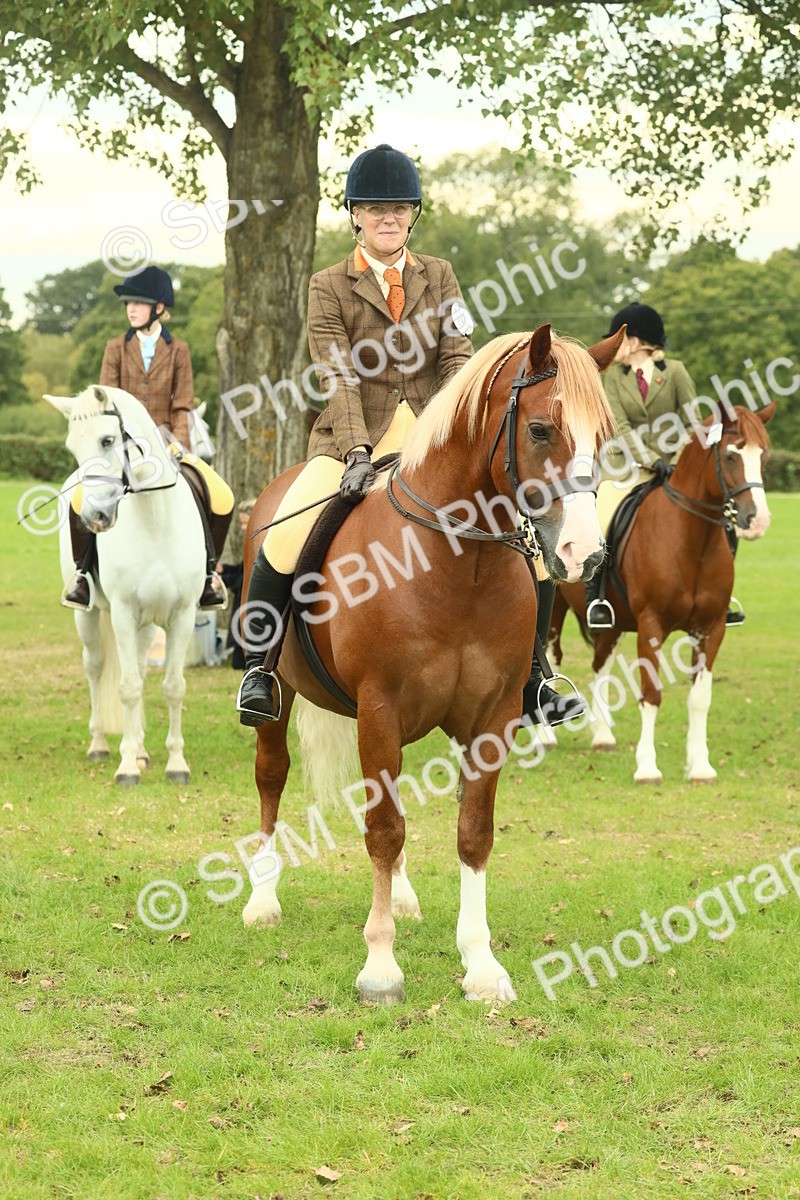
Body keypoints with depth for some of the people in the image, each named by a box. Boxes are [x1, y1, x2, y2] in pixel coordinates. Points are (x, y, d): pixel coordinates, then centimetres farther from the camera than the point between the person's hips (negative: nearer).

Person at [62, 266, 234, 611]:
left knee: (221, 499, -19)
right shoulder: (116, 348, 6)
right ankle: (83, 571, -9)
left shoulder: (178, 350, 6)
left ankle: (207, 571, 0)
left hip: (166, 443, 1)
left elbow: (182, 406, 4)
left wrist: (176, 446, -11)